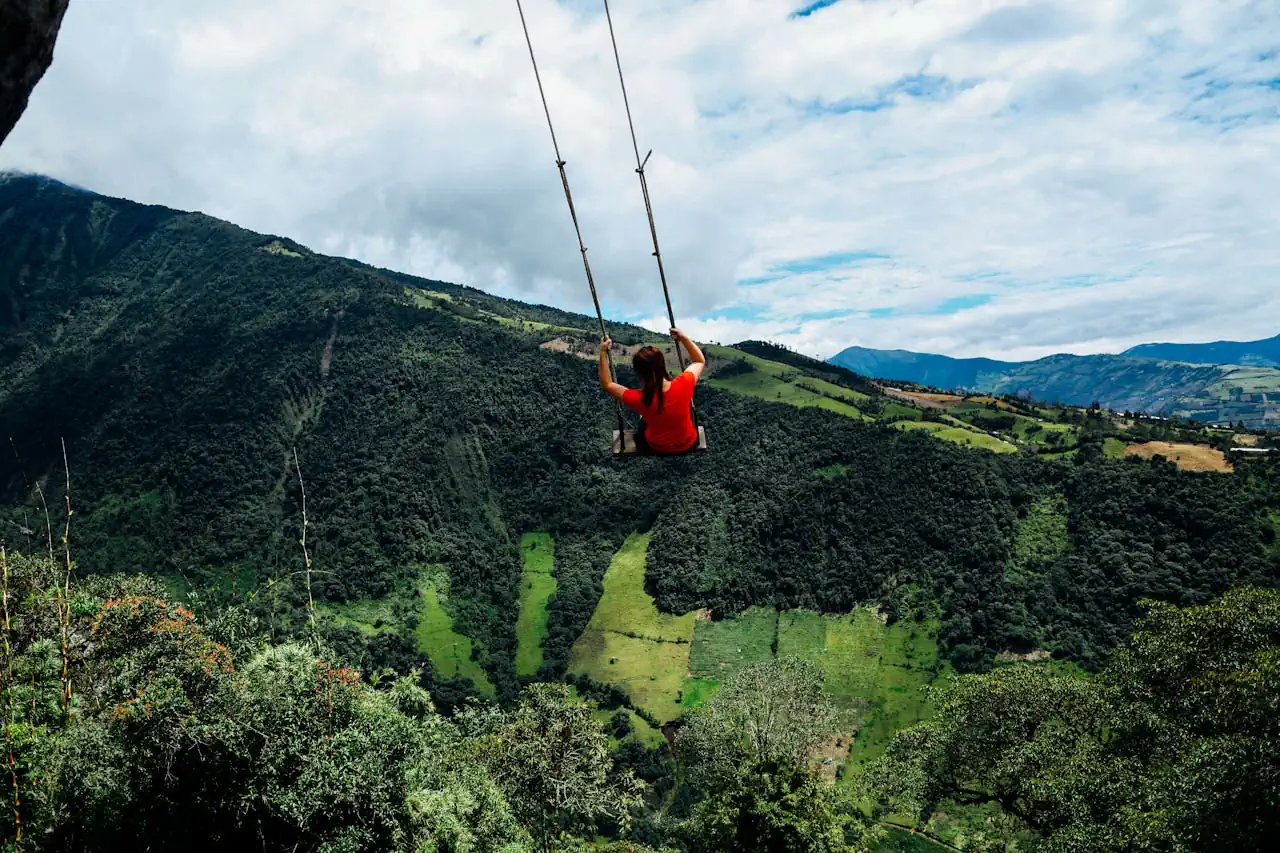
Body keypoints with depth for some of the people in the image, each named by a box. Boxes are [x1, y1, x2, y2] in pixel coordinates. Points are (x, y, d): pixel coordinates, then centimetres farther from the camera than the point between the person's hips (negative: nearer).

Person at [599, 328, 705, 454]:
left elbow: (607, 385, -13)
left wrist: (603, 354, -15)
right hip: (688, 445, 1)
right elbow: (700, 361, -7)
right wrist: (684, 338, -11)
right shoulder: (683, 385, -29)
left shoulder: (639, 399, -32)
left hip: (656, 449, -1)